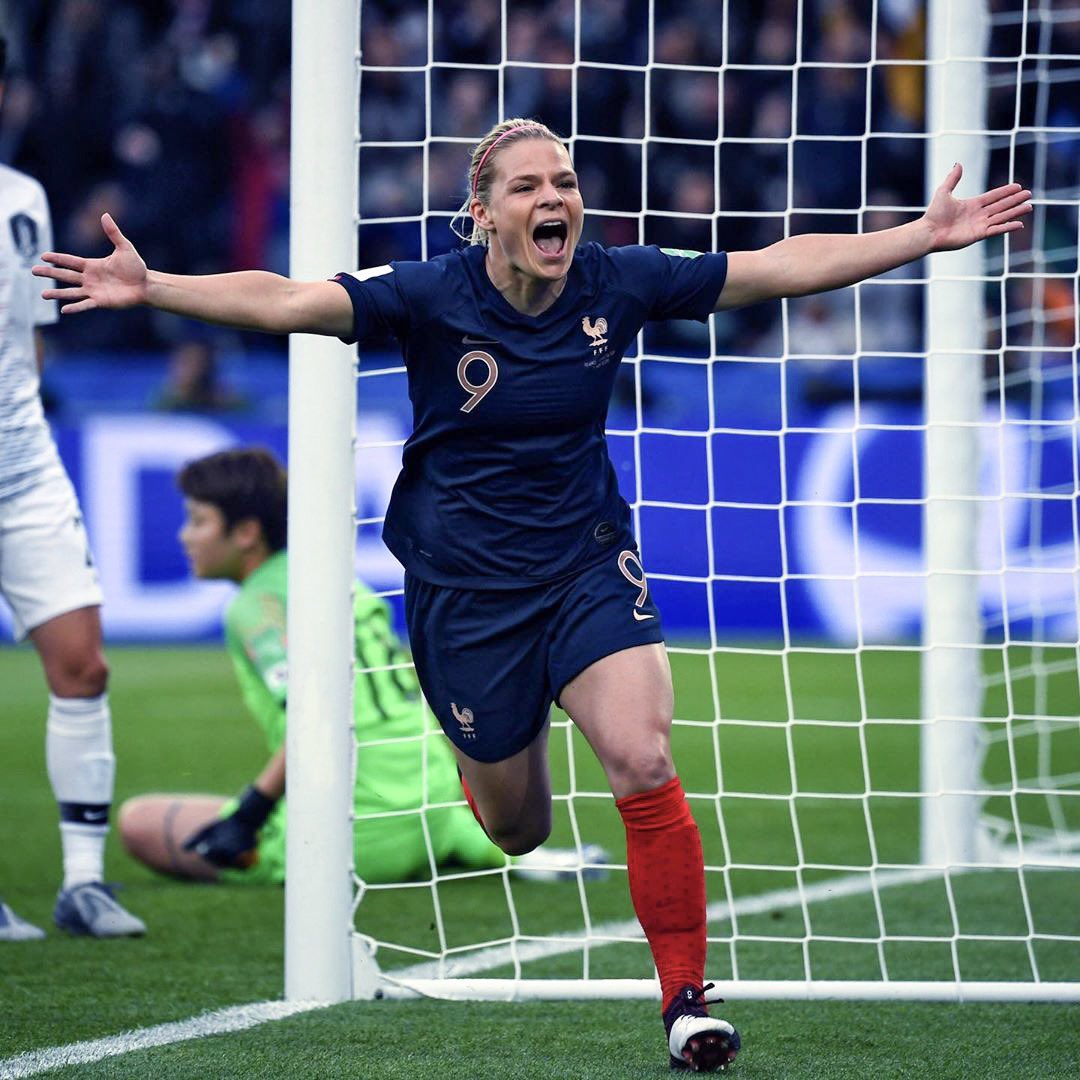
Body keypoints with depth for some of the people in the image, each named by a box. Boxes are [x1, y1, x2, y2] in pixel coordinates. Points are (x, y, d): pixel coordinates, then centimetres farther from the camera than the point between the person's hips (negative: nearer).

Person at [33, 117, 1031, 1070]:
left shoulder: (616, 283, -9)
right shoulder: (432, 296, -16)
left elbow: (779, 266, -5)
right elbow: (285, 301, -25)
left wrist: (928, 235, -8)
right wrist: (150, 288, -38)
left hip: (590, 566, 1)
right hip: (466, 586, -1)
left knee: (644, 762, -22)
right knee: (518, 831, 10)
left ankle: (686, 995, -10)